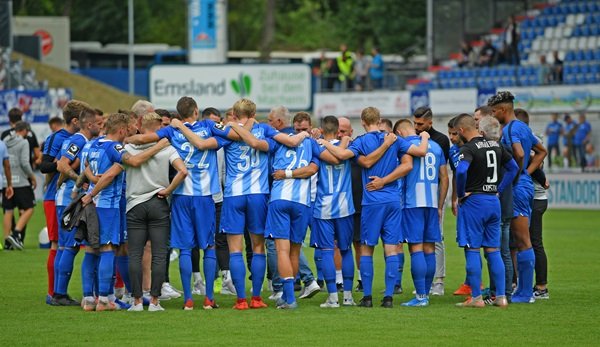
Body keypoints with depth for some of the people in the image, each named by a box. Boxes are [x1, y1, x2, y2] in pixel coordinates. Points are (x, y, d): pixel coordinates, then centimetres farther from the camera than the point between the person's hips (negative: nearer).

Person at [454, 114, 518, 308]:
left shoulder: (469, 149, -12)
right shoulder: (495, 145, 11)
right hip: (494, 202, 7)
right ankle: (501, 297, 9)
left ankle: (476, 297, -1)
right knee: (493, 250, 11)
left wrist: (460, 194, -14)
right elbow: (513, 168, 20)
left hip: (473, 202, -7)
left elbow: (461, 170, -29)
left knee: (472, 250, -1)